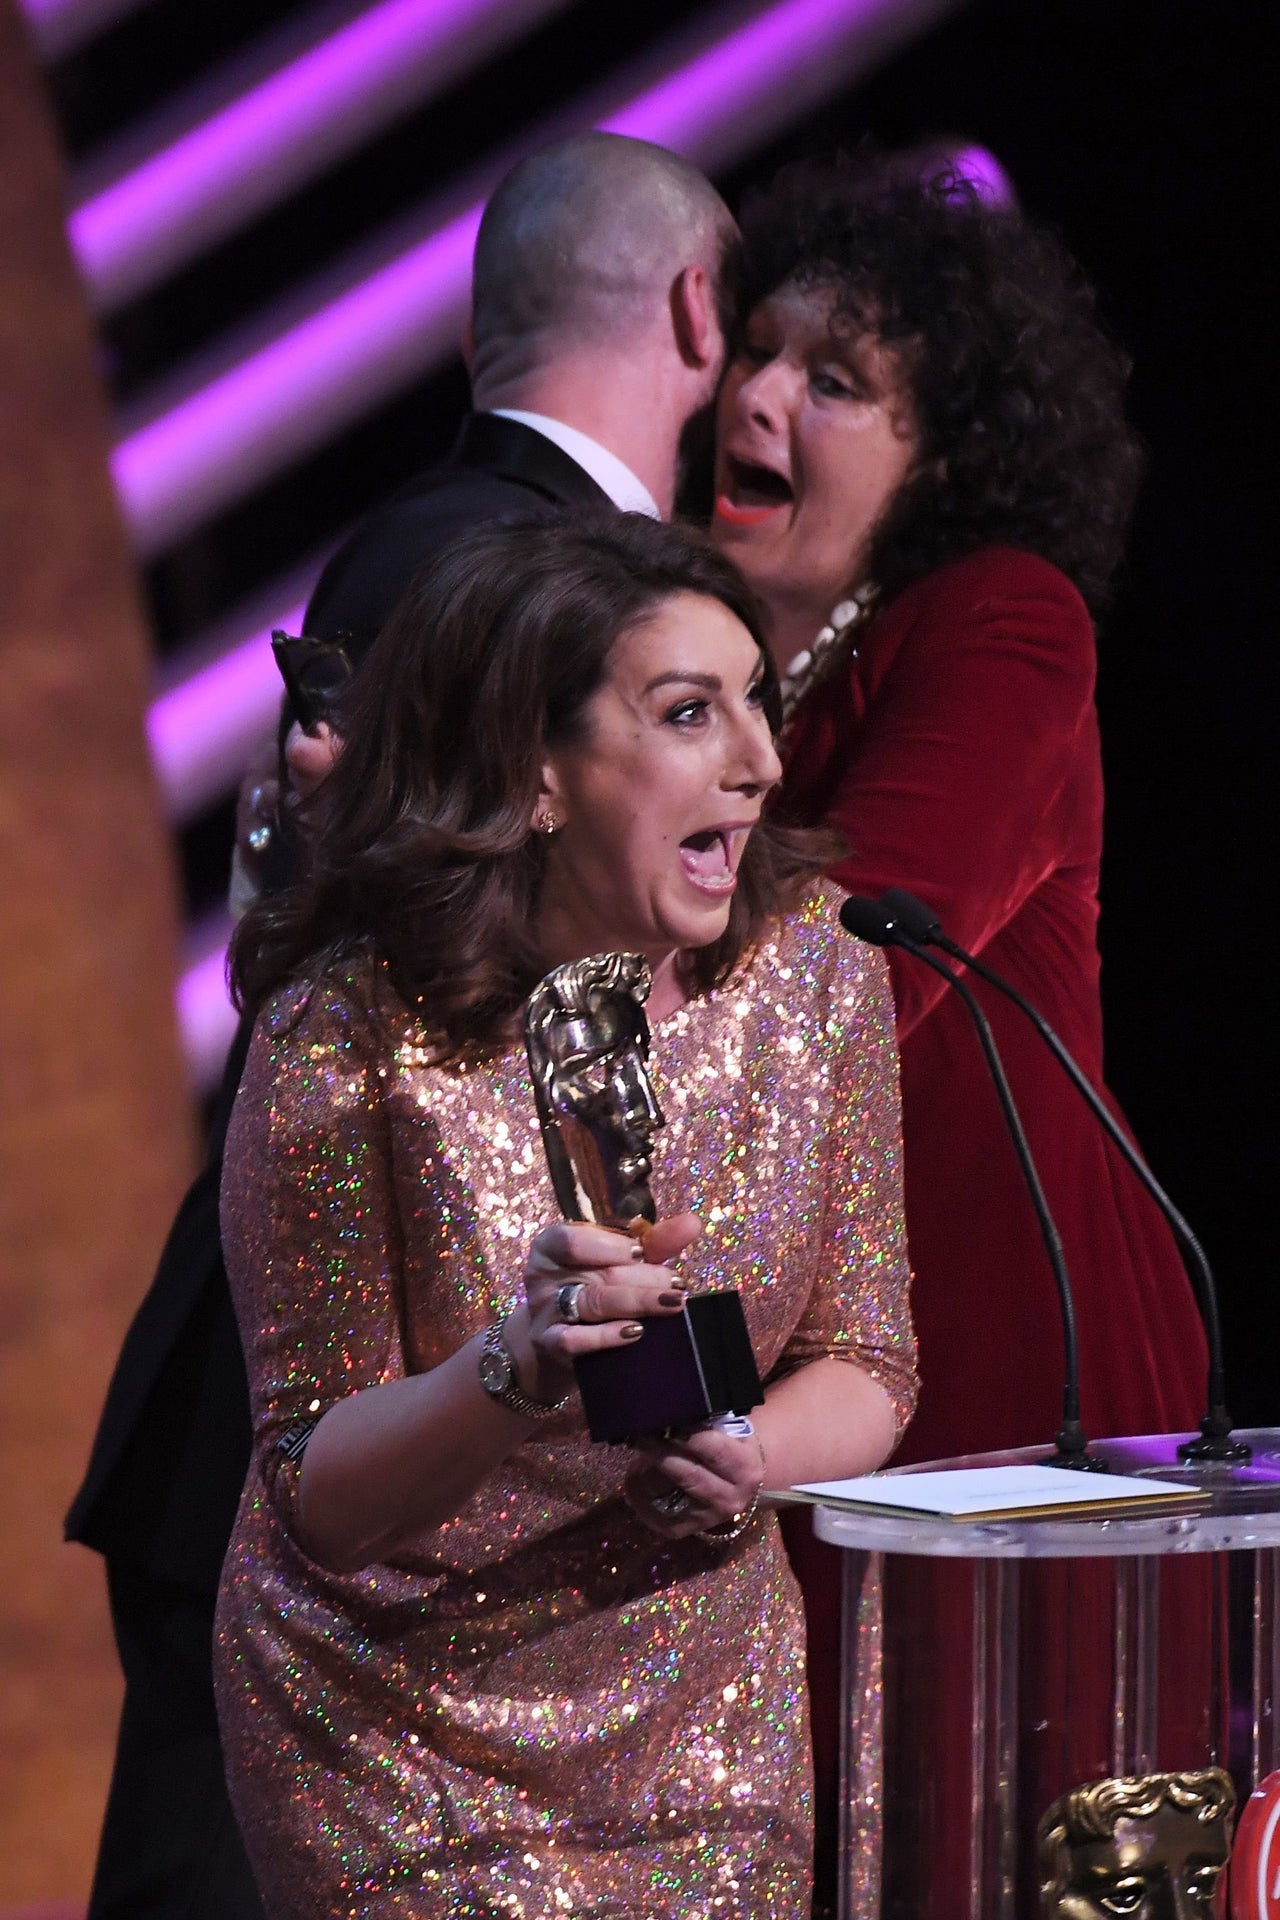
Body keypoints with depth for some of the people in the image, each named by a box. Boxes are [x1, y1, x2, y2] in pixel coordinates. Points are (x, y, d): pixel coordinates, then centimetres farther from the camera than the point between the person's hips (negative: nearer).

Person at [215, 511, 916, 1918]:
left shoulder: (811, 962, -7)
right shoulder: (347, 1037, -19)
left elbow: (861, 1365, 2)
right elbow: (313, 1497, -14)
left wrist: (744, 1455, -21)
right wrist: (517, 1369, -33)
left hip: (706, 1694, 4)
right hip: (406, 1716, -3)